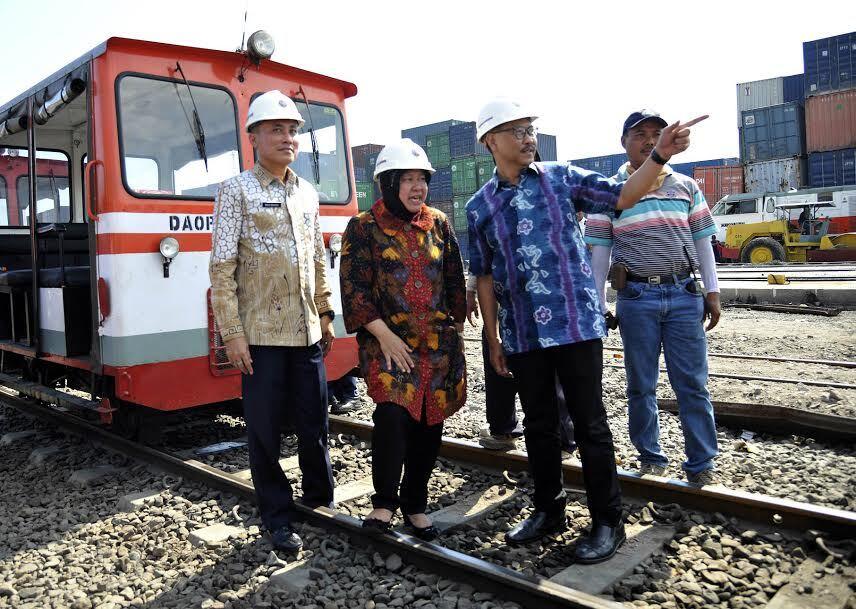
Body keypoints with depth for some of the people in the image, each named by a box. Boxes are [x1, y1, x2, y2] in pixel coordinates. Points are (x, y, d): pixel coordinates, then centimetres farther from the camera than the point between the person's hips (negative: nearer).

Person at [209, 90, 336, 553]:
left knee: (314, 423, 13)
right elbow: (222, 269, -9)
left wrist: (325, 314, 14)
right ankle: (277, 519, 21)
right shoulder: (236, 191, -4)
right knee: (265, 430, 5)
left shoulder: (307, 194, 13)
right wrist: (232, 334, -13)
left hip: (307, 333, 5)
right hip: (261, 335, -5)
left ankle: (320, 498, 33)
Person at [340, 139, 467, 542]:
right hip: (389, 342, -4)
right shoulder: (364, 228, -1)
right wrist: (384, 335, -14)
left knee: (429, 424, 6)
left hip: (439, 343, 4)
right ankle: (384, 501, 1)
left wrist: (456, 326, 13)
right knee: (393, 414, -21)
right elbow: (355, 289, -7)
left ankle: (415, 505, 24)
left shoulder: (439, 224, 10)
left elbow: (455, 281, 15)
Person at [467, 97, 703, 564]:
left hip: (576, 324, -2)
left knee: (589, 424, 3)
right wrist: (493, 340, 9)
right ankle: (548, 510, 32)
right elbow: (484, 278, 9)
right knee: (539, 425, 14)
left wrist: (659, 155, -18)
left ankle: (607, 522, 18)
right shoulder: (479, 206, 7)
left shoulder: (561, 178, 3)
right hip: (521, 335, 3)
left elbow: (622, 197, -2)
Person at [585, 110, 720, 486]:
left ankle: (701, 465, 15)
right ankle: (651, 458, 22)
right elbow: (599, 252, 3)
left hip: (685, 295, 2)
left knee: (692, 384, 4)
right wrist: (598, 305, 0)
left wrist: (712, 293, 8)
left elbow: (702, 241, 13)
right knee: (641, 385, 8)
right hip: (636, 298, -1)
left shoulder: (686, 186, 12)